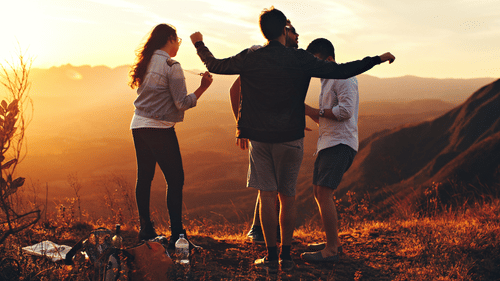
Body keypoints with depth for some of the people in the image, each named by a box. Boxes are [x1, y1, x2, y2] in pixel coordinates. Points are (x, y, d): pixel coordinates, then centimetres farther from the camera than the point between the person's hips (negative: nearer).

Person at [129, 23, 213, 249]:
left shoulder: (146, 63, 11)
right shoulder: (171, 66, -11)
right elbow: (182, 103, -14)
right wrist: (203, 87, -5)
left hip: (138, 126, 8)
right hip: (160, 129, -8)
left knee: (144, 178, 13)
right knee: (175, 180, -2)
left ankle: (145, 230, 20)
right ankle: (177, 235, -4)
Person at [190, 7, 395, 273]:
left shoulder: (249, 58, -2)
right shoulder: (299, 59, -8)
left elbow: (215, 65, 12)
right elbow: (341, 71, -10)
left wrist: (199, 44, 31)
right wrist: (378, 59, 0)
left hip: (259, 137, 1)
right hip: (290, 138, -1)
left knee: (267, 196, 5)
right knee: (287, 198, 9)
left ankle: (271, 256, 7)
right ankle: (285, 256, 14)